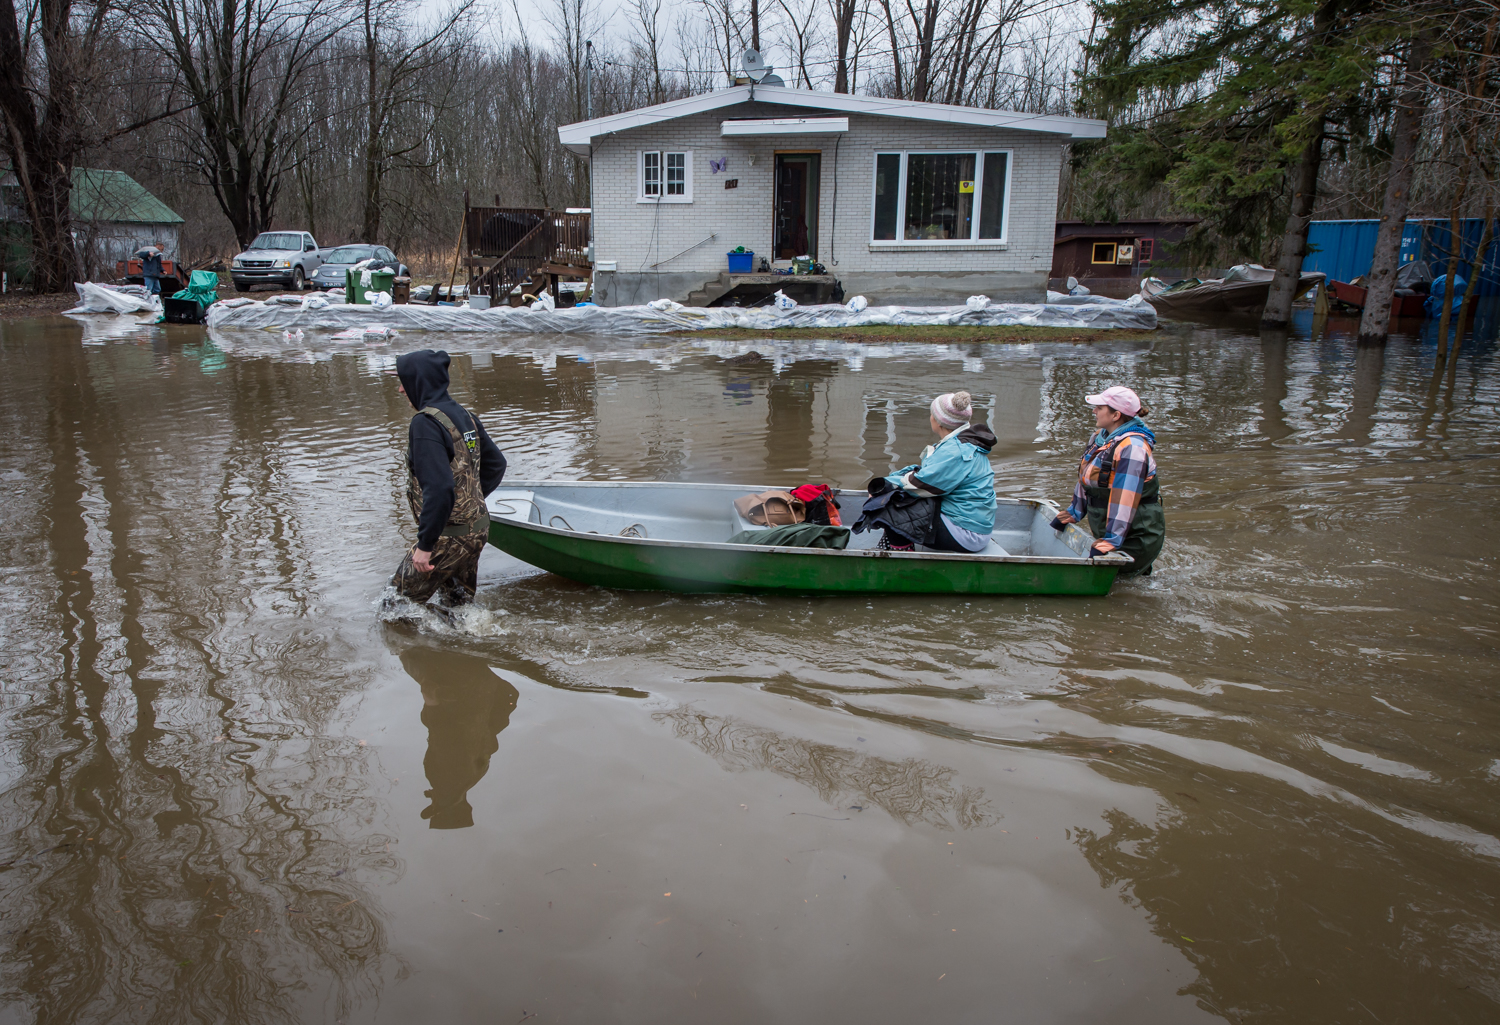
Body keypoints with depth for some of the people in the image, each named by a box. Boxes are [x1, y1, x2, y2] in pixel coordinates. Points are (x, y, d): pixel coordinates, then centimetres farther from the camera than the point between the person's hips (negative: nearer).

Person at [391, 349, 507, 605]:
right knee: (461, 602, 23)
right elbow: (496, 464, 17)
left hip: (449, 536, -9)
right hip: (479, 529, 9)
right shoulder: (464, 416, 7)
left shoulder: (425, 424, -20)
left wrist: (425, 544, -23)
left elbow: (439, 488, -29)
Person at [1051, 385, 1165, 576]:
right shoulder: (1101, 438, 9)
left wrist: (1111, 541, -30)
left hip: (1136, 536, -9)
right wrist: (1072, 513, 22)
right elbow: (1086, 479, 20)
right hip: (1108, 532, 9)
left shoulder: (1132, 447, -20)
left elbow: (1125, 498, -26)